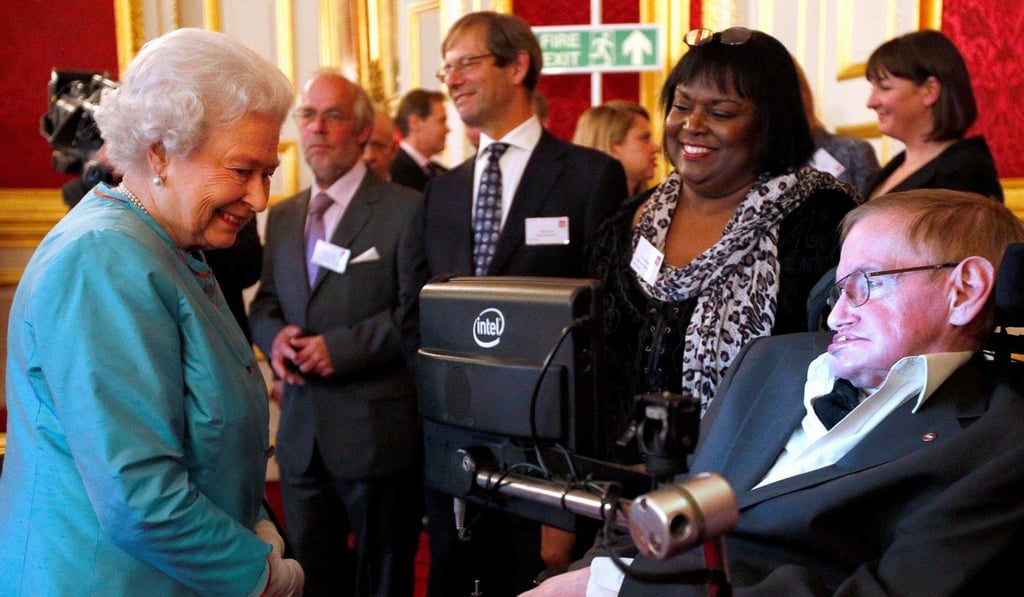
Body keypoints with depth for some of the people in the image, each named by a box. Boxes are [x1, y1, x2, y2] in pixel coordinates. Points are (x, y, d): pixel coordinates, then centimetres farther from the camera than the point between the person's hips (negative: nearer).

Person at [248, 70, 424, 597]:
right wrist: (275, 335, -6)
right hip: (301, 432, 6)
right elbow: (264, 302, 16)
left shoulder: (406, 209, -7)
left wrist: (342, 347, -20)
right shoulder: (282, 217, 13)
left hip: (377, 431, -5)